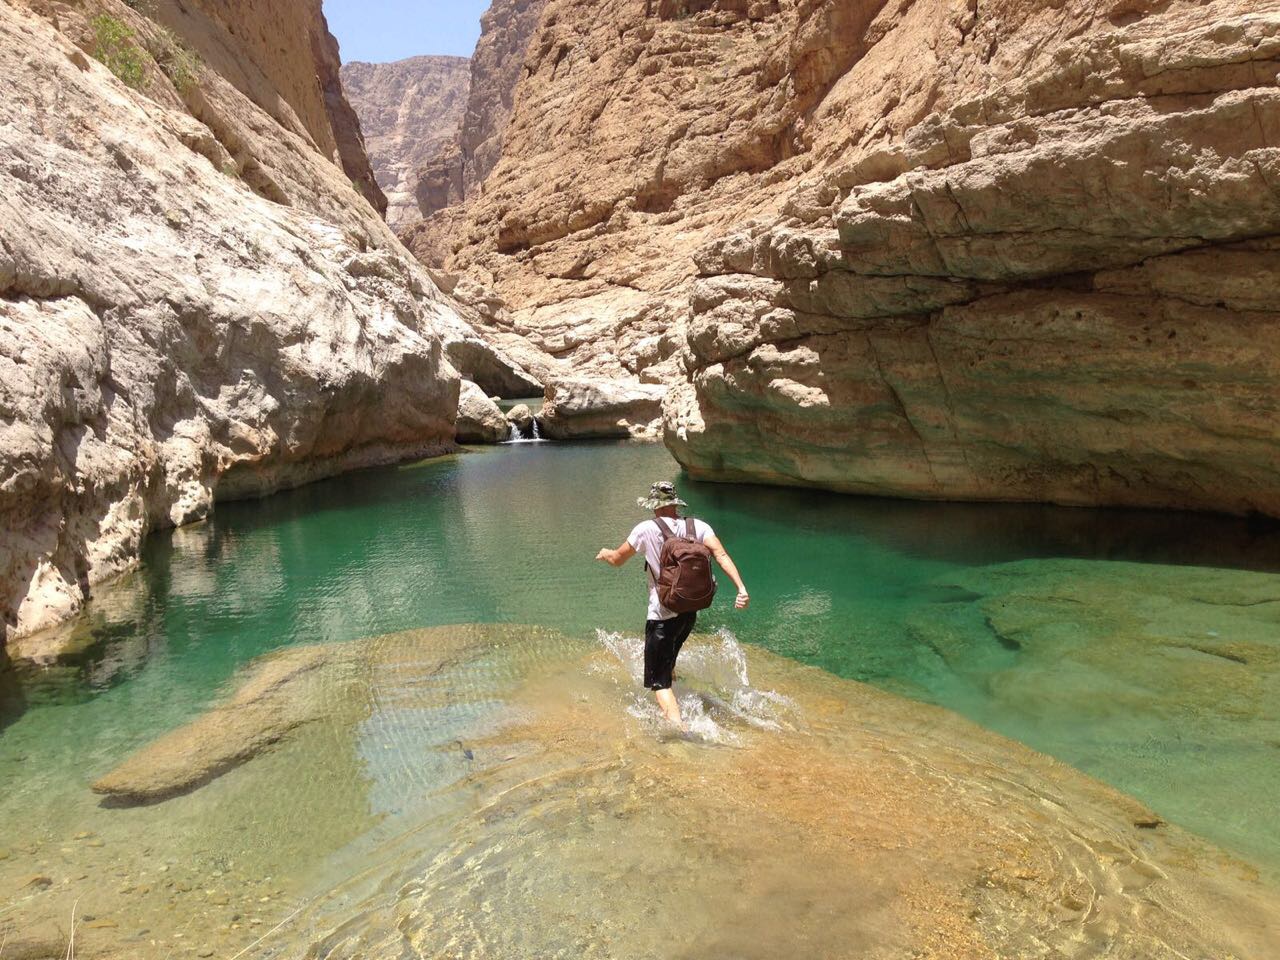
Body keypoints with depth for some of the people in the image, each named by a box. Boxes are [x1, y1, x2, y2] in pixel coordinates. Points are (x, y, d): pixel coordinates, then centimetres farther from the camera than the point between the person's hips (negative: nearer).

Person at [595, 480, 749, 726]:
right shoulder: (698, 526, -3)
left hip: (662, 616, -6)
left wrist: (605, 554, 24)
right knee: (667, 662, 33)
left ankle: (679, 726, -21)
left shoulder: (646, 529, -12)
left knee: (659, 681, -1)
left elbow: (617, 560, 1)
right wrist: (741, 588, -24)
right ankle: (674, 706, 55)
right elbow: (721, 555, -18)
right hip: (690, 612, 6)